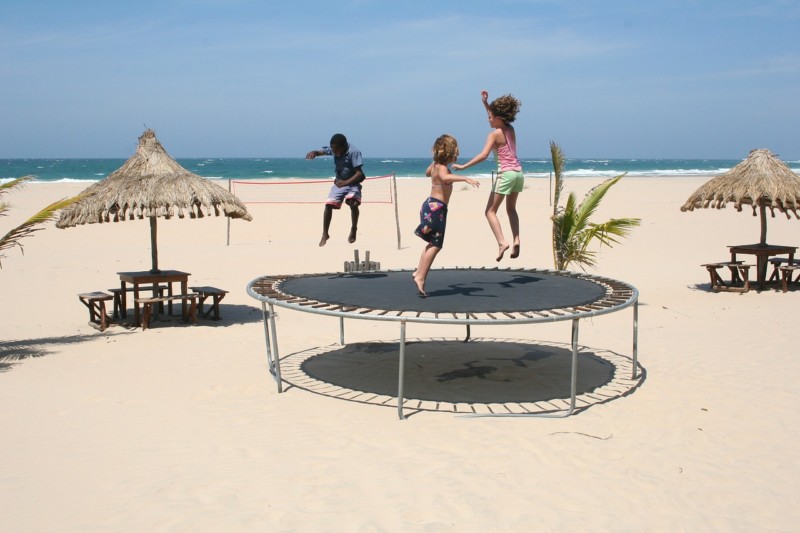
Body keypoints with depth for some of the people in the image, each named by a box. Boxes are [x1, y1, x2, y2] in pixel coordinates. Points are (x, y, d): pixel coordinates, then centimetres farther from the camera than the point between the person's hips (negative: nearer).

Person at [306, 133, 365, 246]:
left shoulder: (354, 152, -24)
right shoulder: (333, 149, -7)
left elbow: (359, 173, -28)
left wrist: (346, 182, -43)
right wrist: (313, 152, -30)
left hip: (353, 183, -5)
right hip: (339, 183, 5)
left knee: (353, 203, -30)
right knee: (328, 205, -7)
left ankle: (353, 230, -7)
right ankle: (325, 234, 8)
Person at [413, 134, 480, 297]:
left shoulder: (435, 164, 12)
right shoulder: (442, 167, -16)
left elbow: (427, 173, 36)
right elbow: (445, 177, -41)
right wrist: (465, 178, -49)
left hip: (431, 205, 10)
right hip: (436, 207, -10)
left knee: (432, 243, 19)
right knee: (435, 245, -9)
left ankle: (419, 272, 21)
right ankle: (421, 276, -13)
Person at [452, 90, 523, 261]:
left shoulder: (494, 134, -10)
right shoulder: (510, 130, 11)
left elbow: (483, 155, -22)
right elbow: (496, 118, 32)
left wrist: (463, 166, -17)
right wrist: (486, 103, 27)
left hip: (506, 174, -8)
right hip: (518, 172, 8)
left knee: (490, 211, 0)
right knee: (511, 208, 24)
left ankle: (502, 242, -16)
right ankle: (516, 240, 10)